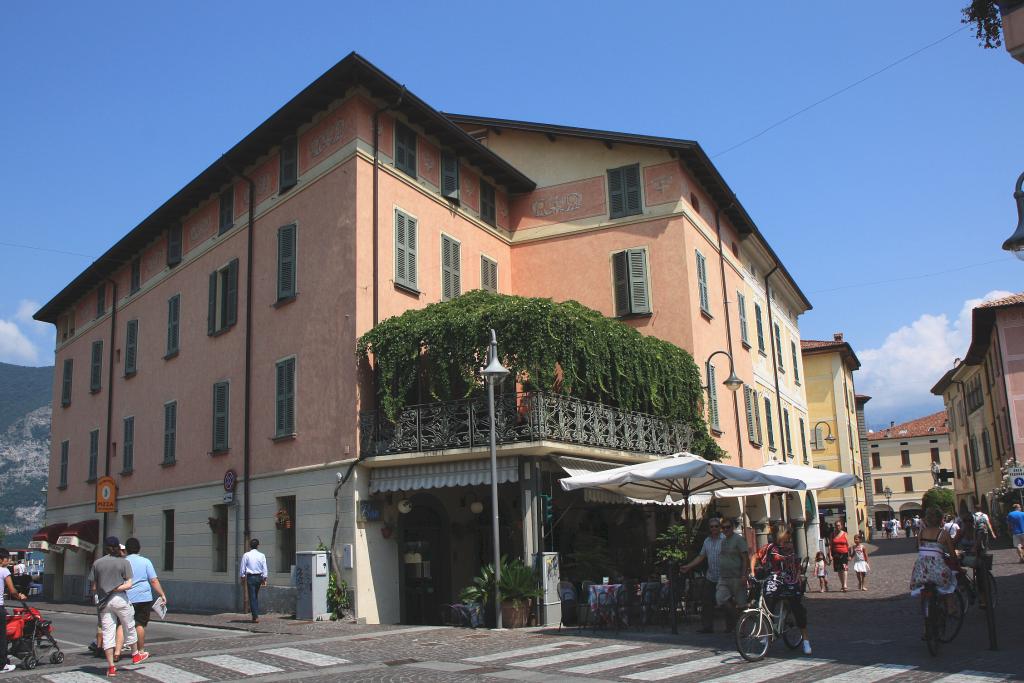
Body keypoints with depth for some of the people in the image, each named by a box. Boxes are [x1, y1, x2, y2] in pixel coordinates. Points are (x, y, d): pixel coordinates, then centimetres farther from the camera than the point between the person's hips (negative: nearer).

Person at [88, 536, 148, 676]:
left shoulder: (97, 563, 4)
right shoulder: (124, 562, -3)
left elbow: (94, 587, 5)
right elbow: (129, 584, -10)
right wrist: (115, 589, -5)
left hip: (103, 602, 2)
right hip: (119, 599, -2)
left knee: (107, 633, 5)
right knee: (129, 628, 17)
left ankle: (111, 667, 5)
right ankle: (135, 655, 33)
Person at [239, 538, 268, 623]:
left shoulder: (246, 555, -4)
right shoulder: (262, 555, 1)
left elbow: (242, 568, -1)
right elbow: (264, 568, 2)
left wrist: (242, 578, 9)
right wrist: (264, 579, 8)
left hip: (250, 577, -3)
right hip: (259, 577, 3)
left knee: (252, 597, -2)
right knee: (256, 596, 19)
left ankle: (255, 617, -7)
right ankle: (256, 614, 22)